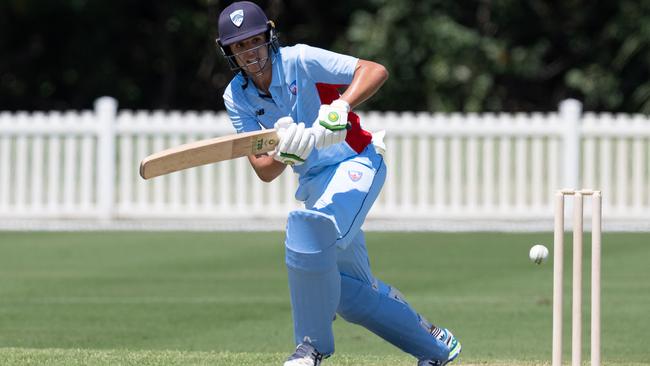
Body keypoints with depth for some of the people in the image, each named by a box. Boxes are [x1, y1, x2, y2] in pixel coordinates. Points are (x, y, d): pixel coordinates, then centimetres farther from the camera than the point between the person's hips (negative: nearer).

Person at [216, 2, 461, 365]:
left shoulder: (300, 61, -17)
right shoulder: (236, 98, -2)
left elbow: (376, 71, -25)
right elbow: (264, 171, -8)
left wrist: (339, 108, -40)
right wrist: (286, 154, -31)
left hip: (357, 162, -7)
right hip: (314, 182, 7)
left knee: (309, 232, -33)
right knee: (351, 293, 7)